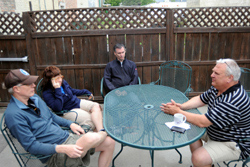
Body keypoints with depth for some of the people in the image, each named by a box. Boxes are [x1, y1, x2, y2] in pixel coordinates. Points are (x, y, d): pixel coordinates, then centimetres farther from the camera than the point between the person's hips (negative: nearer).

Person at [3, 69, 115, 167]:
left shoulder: (34, 98, 9)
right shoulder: (13, 115, -16)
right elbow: (31, 146, -18)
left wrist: (70, 124, 6)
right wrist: (63, 149, -26)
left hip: (67, 137, 8)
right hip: (54, 154, -8)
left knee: (109, 142, -4)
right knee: (91, 138, -34)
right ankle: (104, 132, 2)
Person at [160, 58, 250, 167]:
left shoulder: (233, 102, -35)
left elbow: (202, 122, -34)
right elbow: (200, 99, 6)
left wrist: (177, 112, -24)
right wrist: (181, 106, -13)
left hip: (232, 144, -9)